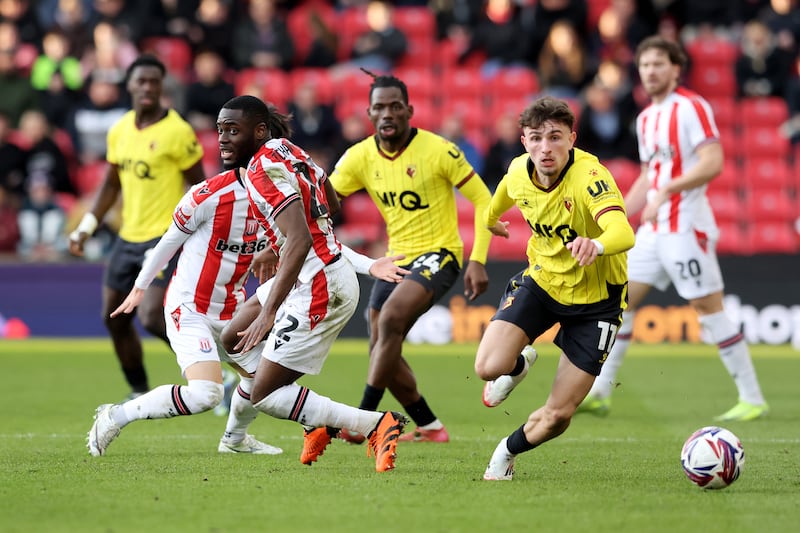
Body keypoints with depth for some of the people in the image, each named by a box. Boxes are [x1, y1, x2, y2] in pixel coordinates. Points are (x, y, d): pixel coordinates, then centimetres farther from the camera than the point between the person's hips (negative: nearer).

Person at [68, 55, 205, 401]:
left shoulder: (177, 132, -12)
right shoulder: (119, 131, 8)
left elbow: (199, 187, -7)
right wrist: (86, 228, 13)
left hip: (165, 239, -7)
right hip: (128, 238, 7)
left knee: (151, 318, -19)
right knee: (114, 318, 11)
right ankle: (139, 393, 26)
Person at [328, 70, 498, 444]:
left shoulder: (438, 150, -14)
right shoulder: (360, 157, -1)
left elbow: (483, 200, -9)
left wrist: (477, 261, -17)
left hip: (438, 255, -6)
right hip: (397, 258, 6)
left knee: (390, 319, -28)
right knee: (383, 350, 5)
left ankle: (364, 419, -25)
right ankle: (430, 427, 23)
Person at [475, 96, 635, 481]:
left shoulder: (589, 177, -31)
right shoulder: (518, 172, -12)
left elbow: (624, 234, -48)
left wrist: (596, 245, -71)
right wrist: (490, 220, 39)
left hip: (594, 299, -4)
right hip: (541, 281, 4)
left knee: (557, 417, -4)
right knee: (489, 367, -21)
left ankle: (509, 451, 30)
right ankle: (518, 368, 18)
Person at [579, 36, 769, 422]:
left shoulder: (691, 107, -10)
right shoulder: (646, 118, 16)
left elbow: (713, 163, -20)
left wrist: (666, 190, -26)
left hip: (686, 227, -9)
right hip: (653, 229, 9)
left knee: (709, 310, -7)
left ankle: (752, 400, -1)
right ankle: (599, 393, 10)